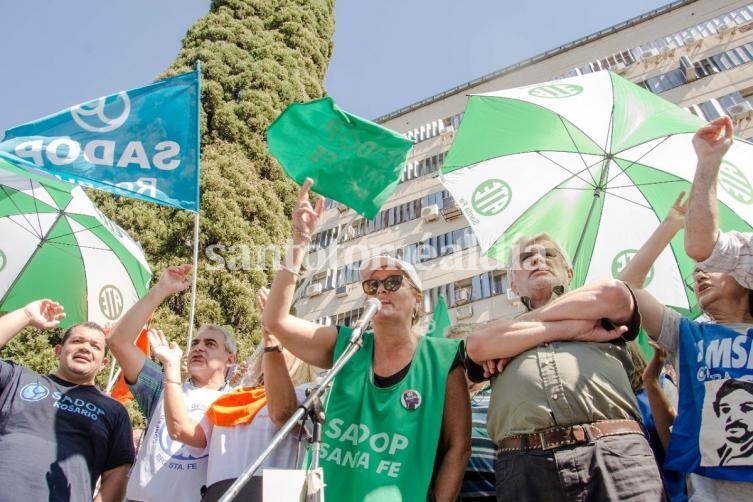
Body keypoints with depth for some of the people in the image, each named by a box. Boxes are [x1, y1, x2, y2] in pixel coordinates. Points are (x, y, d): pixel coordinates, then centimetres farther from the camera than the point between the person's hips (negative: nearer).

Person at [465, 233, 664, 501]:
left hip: (615, 450, 0)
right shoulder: (503, 323, 23)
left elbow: (613, 294, 0)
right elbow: (478, 344, 1)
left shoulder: (600, 317, 23)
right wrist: (569, 329, -1)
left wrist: (529, 320, 8)